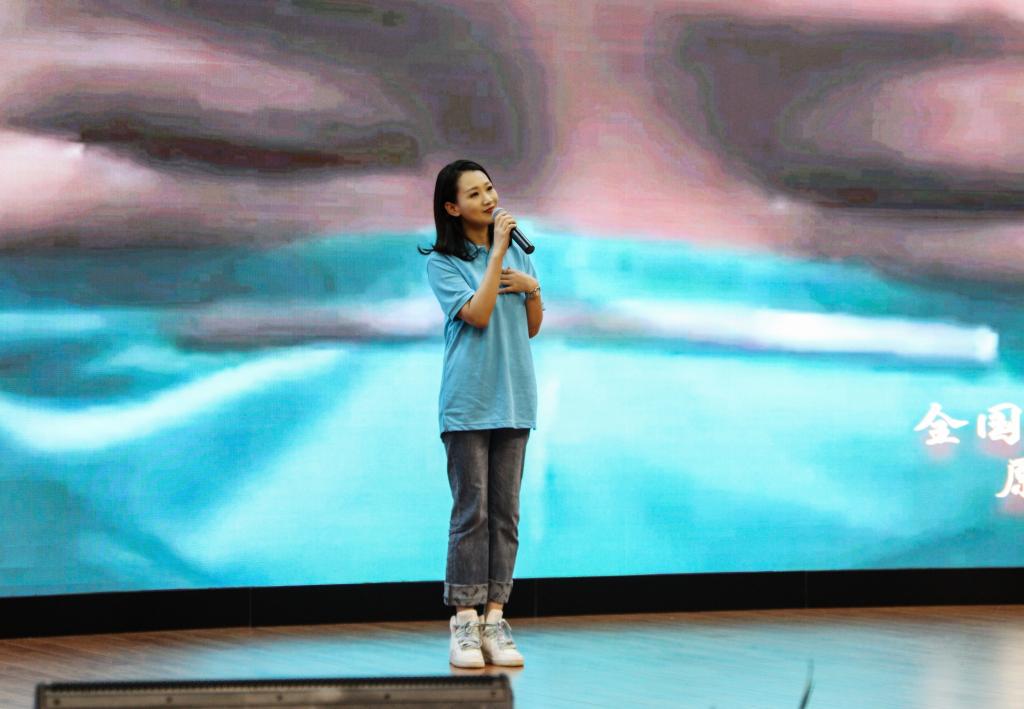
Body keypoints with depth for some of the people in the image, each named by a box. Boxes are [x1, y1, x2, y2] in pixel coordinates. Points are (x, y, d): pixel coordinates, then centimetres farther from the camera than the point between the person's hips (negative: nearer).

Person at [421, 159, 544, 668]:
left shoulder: (516, 251, 12)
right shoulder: (442, 262, -2)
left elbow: (533, 328, 16)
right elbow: (477, 313, -16)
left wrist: (532, 288, -3)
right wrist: (497, 253, -14)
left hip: (513, 398, 5)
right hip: (468, 401, -5)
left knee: (505, 512, 3)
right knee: (471, 511, -6)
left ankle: (494, 620, 6)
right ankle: (464, 624, -3)